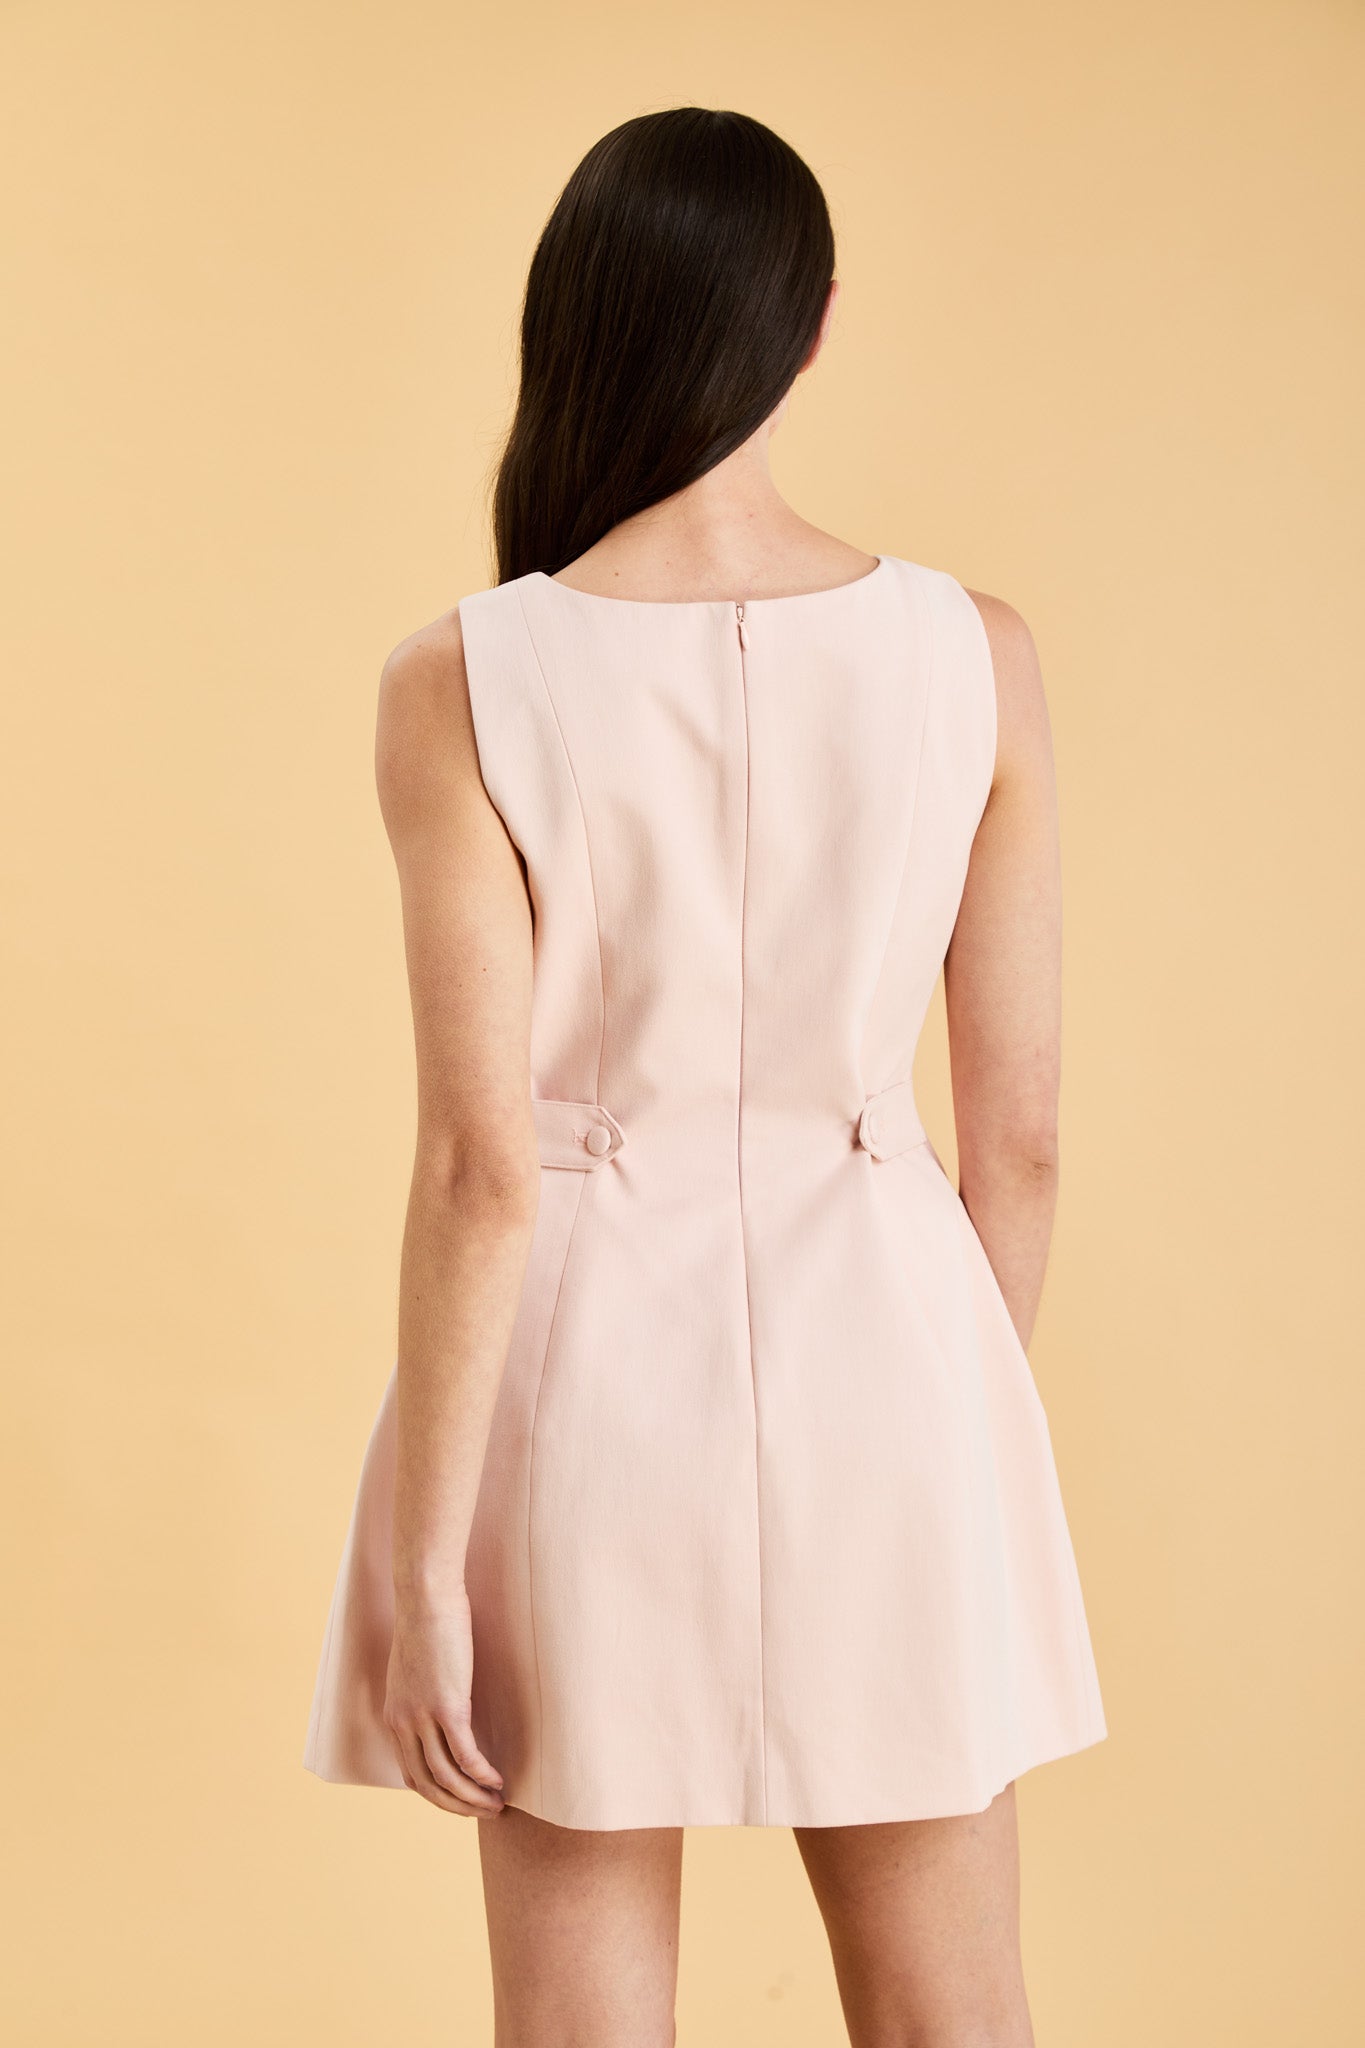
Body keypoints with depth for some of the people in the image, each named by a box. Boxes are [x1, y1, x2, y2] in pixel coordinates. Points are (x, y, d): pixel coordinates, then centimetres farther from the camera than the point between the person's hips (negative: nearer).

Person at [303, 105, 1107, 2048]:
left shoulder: (467, 684, -13)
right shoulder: (974, 657, -6)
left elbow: (482, 1163, -15)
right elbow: (1018, 1128, -1)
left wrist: (421, 1557, -7)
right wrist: (978, 1434, 14)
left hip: (590, 1374, -2)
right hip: (880, 1356, 2)